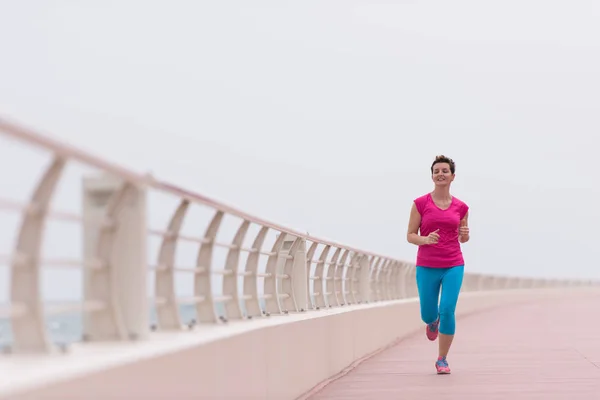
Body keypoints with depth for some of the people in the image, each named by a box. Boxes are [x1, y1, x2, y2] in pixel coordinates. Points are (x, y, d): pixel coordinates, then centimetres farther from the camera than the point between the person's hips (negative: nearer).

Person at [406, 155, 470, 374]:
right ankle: (433, 321, 48)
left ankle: (442, 359, 5)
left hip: (453, 266, 0)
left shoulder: (461, 207, 3)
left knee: (447, 311, -11)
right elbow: (410, 236, 0)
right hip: (426, 266, 0)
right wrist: (425, 239, -20)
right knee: (428, 315, 8)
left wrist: (465, 235, -8)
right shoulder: (420, 203, -3)